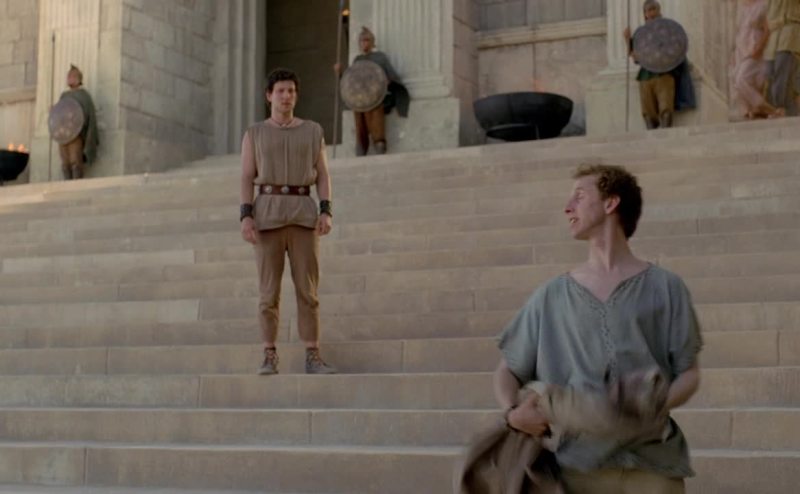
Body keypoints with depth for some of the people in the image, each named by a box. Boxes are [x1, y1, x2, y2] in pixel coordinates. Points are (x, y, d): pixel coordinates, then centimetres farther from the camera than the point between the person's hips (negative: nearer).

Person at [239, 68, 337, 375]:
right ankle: (270, 358, 4)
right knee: (269, 291, -3)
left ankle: (313, 358, 0)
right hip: (267, 214, -1)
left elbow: (323, 176, 8)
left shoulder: (313, 131, 12)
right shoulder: (254, 134, 8)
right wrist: (246, 217, -12)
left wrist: (327, 213, -7)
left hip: (303, 214, 1)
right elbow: (247, 180, 3)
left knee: (308, 290, -4)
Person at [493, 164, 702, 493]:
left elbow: (688, 371, 8)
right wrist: (513, 412, -6)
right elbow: (508, 370, 16)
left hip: (653, 465, -1)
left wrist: (658, 406, -14)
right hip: (577, 463, 1)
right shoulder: (551, 296, 13)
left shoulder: (664, 288, 8)